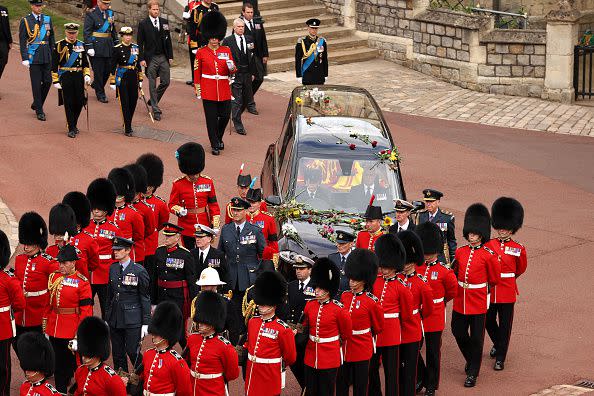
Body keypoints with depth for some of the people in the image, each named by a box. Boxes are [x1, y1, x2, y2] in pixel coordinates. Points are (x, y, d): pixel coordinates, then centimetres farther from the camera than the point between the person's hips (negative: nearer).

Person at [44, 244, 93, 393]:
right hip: (54, 328, 5)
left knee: (71, 360, 6)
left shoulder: (82, 282, -10)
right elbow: (48, 302, 11)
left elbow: (86, 309, -11)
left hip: (72, 330, -5)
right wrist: (45, 323, 10)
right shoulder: (54, 277, 5)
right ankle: (60, 390, 22)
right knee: (58, 360, 11)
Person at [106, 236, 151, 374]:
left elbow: (145, 299, -5)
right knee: (117, 355, 9)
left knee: (133, 352, -6)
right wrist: (107, 318, 15)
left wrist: (145, 323, -7)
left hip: (132, 320, -5)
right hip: (115, 319, 5)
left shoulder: (139, 271, -8)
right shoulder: (113, 268, 8)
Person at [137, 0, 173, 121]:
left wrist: (170, 56, 6)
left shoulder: (164, 22, 7)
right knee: (152, 85, 0)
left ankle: (153, 101, 27)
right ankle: (156, 110, 4)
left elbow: (168, 40, 11)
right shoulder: (143, 24, -3)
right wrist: (141, 59, -10)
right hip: (151, 58, -4)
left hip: (163, 57, 4)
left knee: (165, 82, 5)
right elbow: (140, 43, -3)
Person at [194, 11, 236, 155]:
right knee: (212, 118, -1)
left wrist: (231, 67, -16)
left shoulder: (226, 51, 6)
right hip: (208, 91, -3)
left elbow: (233, 70, 8)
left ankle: (218, 138, 31)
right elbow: (197, 72, 4)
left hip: (224, 90, 3)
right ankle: (215, 145, 7)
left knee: (225, 116, 6)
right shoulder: (201, 52, 0)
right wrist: (197, 90, 1)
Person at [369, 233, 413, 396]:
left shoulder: (401, 287, -8)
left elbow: (406, 313, 2)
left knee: (391, 370, 4)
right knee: (371, 368, 11)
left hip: (391, 333, -4)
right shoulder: (374, 280, 4)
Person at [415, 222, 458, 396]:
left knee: (433, 353, 8)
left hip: (435, 318, -2)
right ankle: (421, 379, 24)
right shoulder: (414, 267, -1)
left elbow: (453, 290, 6)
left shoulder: (444, 271, -8)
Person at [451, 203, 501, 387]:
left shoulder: (489, 255, -10)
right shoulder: (460, 251, 2)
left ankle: (472, 373, 13)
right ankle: (471, 360, 37)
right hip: (460, 301, 4)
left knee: (476, 337, 3)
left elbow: (494, 279, 1)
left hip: (478, 302, -4)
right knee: (458, 332, 11)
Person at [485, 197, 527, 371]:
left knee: (505, 325, 3)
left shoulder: (518, 249, -5)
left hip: (507, 292, -2)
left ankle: (500, 358, 10)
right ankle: (498, 344, 40)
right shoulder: (488, 245, -1)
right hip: (489, 291, 2)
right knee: (489, 322, 12)